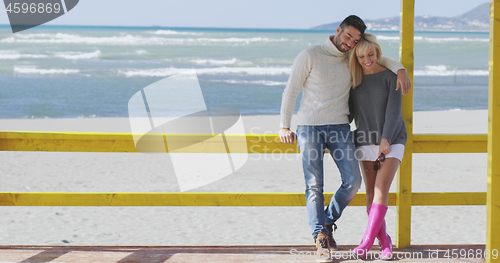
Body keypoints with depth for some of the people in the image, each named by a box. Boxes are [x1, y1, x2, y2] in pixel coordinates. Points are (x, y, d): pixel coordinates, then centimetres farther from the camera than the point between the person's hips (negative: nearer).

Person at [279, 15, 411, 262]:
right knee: (314, 186, -8)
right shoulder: (309, 56, -6)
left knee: (353, 181, -7)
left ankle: (328, 222, 16)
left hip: (339, 128, 5)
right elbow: (291, 91, -2)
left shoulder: (351, 59, 10)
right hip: (309, 128, -4)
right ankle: (321, 242, -10)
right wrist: (284, 127, -2)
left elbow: (381, 60, 21)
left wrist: (400, 70, -1)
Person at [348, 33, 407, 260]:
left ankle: (367, 241, -17)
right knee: (371, 193, -3)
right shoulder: (354, 80, 7)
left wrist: (386, 139, -17)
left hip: (392, 141, -3)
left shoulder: (390, 76, -2)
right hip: (366, 143, 3)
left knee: (381, 190, -15)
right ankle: (385, 243, 6)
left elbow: (394, 109, -9)